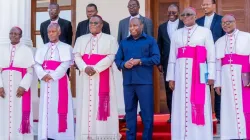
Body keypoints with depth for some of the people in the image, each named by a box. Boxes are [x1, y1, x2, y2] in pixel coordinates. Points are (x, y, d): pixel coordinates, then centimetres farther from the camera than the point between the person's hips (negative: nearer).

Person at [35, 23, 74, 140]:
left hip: (59, 81, -4)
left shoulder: (66, 47, 4)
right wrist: (43, 75, -12)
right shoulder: (42, 49, 15)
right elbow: (37, 64, 5)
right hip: (45, 82, 4)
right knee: (46, 107, 4)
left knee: (59, 107, -5)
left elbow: (65, 65, -8)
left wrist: (52, 75, -15)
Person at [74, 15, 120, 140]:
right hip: (86, 76, 3)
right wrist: (85, 67, -15)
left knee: (102, 104, -3)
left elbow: (111, 57, -7)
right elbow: (77, 56, 5)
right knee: (86, 104, 2)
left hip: (103, 76, -3)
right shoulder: (81, 39, 15)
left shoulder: (110, 39, 5)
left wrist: (95, 68, -17)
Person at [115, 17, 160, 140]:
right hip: (128, 82, 4)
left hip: (144, 82, -3)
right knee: (129, 111, 9)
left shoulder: (150, 40, 5)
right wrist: (124, 64, -12)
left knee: (147, 112, 0)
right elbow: (117, 59, 9)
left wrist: (140, 61, -14)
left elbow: (156, 59, -5)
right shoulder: (124, 42, 16)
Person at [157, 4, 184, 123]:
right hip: (167, 62, 3)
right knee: (169, 89, 5)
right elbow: (159, 46, 11)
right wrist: (159, 63, 5)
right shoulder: (162, 27, 12)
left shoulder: (184, 26, 0)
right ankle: (172, 114, 12)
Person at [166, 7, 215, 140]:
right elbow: (172, 57, 11)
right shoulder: (177, 34, 14)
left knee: (199, 106, -3)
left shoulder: (205, 31, 6)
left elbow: (211, 55, 1)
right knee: (182, 106, 2)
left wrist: (211, 75, -7)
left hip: (198, 72, -3)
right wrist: (171, 78, 4)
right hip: (181, 73, 3)